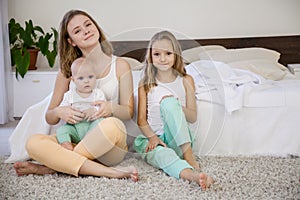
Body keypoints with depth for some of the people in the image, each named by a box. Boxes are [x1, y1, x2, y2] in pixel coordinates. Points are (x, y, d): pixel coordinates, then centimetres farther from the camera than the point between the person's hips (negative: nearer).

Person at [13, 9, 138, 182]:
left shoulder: (120, 66, 5)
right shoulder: (68, 70, 10)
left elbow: (129, 112, 5)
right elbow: (49, 118, 11)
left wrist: (111, 108, -17)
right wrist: (59, 112, -13)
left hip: (111, 147, -2)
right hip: (76, 140, 2)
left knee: (110, 125, -38)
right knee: (34, 143, -27)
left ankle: (49, 168, -21)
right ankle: (111, 172, -30)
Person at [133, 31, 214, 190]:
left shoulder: (186, 81, 5)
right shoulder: (145, 84, 6)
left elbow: (193, 117, 2)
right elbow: (141, 120, 2)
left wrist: (176, 106, -19)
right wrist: (152, 137, -18)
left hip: (178, 138, 0)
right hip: (153, 138, 0)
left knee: (168, 101, -28)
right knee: (162, 154, -39)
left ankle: (187, 152, -33)